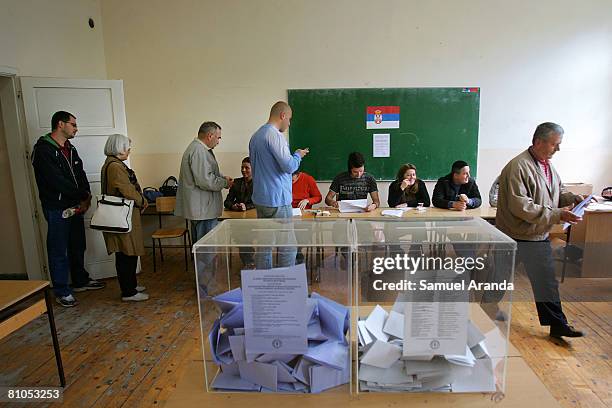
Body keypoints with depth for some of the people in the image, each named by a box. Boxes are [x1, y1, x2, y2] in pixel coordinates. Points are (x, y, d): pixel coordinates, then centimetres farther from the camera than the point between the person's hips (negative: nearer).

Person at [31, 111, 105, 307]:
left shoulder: (70, 149, 12)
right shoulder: (43, 150, -15)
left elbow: (81, 175, 9)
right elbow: (57, 181, -22)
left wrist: (86, 197, -7)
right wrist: (83, 196, -14)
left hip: (75, 206, 8)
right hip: (56, 208, -8)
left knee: (78, 246, 17)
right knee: (59, 250, 2)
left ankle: (81, 281, 33)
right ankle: (62, 291, 13)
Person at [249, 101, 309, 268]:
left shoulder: (255, 136, 14)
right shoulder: (275, 135, -15)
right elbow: (289, 166, -19)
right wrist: (298, 155, 2)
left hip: (260, 199, 9)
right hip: (277, 200, -9)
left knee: (264, 245, 14)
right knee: (287, 248, -1)